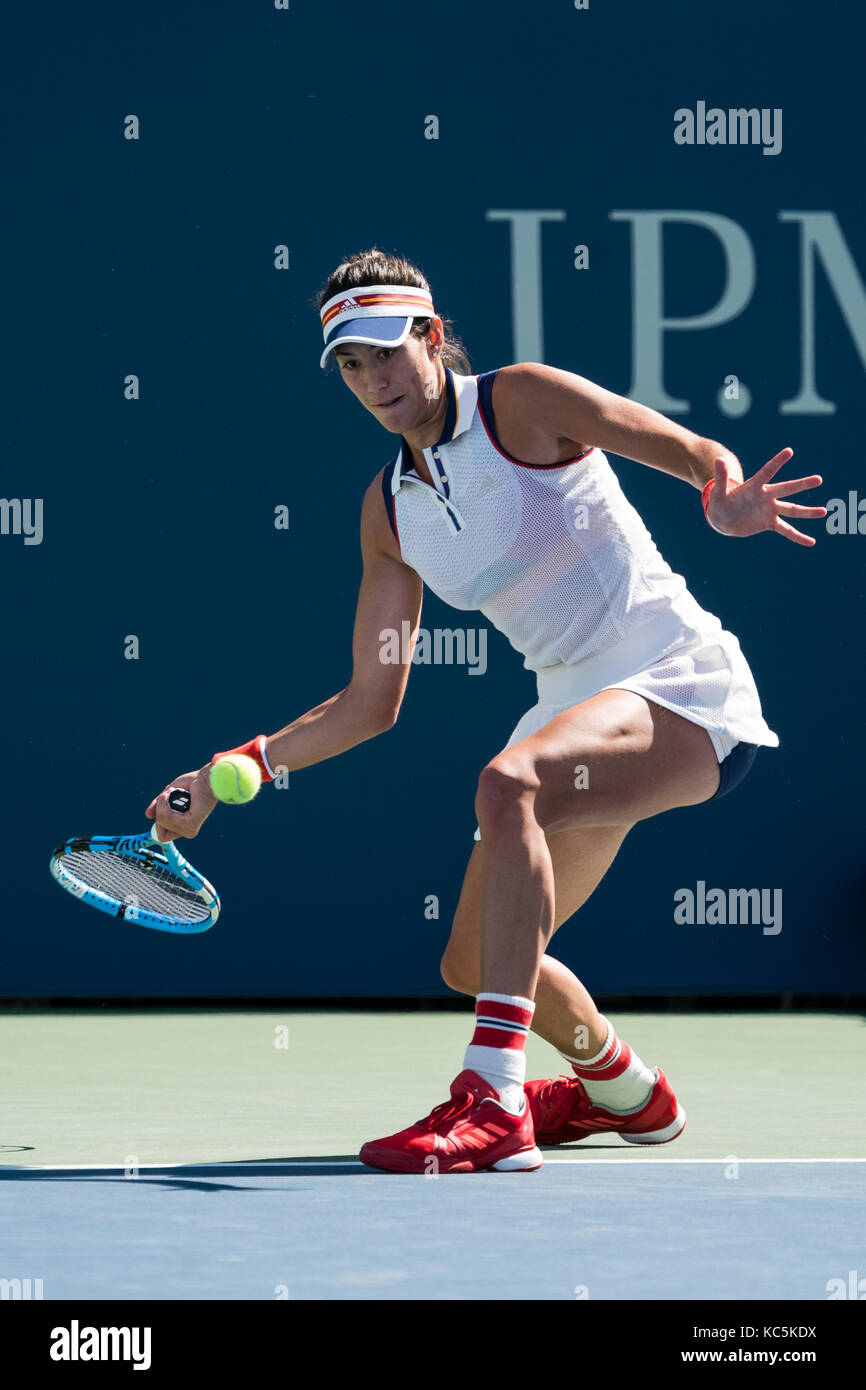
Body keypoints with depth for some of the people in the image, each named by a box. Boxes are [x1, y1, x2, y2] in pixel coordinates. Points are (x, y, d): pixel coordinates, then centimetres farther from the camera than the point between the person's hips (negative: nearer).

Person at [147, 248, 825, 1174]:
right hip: (579, 709, 8)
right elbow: (371, 702, 14)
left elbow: (707, 458, -13)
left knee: (509, 782, -36)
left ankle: (495, 1104, -41)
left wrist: (724, 496, -37)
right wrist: (236, 769, 4)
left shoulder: (523, 399, -8)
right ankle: (625, 1091, 43)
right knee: (473, 962, 10)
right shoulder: (388, 511, 10)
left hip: (681, 689, -8)